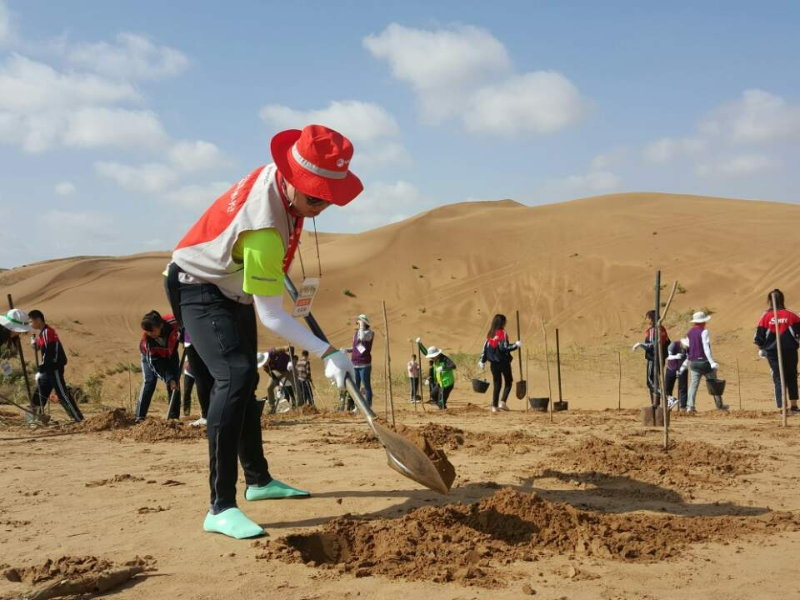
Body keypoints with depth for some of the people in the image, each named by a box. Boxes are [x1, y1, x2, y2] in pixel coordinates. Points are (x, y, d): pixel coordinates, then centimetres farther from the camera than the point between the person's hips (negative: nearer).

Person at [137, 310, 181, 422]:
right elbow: (155, 363, -31)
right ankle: (140, 417, -15)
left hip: (170, 353, 2)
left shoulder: (174, 322, -39)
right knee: (149, 382, -16)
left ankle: (174, 417, -1)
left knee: (175, 380, -6)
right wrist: (169, 379, -36)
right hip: (151, 355, -2)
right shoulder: (146, 339, -38)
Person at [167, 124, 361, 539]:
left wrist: (278, 268, 24)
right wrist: (327, 353, -35)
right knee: (236, 376, -29)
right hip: (199, 290, -10)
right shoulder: (263, 229, -39)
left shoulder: (279, 173, -14)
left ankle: (258, 479, 36)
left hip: (234, 289, 10)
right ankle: (221, 508, -29)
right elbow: (271, 316, -34)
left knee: (244, 382, 19)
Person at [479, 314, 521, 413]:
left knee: (497, 384, 11)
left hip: (494, 363, 5)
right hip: (503, 362, -5)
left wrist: (482, 361, 15)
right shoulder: (502, 333, -11)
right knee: (508, 382, 9)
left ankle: (494, 406, 7)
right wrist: (516, 345, -8)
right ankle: (503, 402, -6)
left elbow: (485, 347, 9)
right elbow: (504, 347, -18)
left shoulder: (490, 334, 7)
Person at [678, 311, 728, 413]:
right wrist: (712, 363, -21)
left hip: (693, 362, 5)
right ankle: (719, 405, 21)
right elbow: (706, 348, -18)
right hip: (704, 361, -5)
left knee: (693, 384, 0)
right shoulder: (704, 332, -11)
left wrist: (684, 365, 19)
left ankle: (690, 406, -14)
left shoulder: (690, 332, 8)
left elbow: (689, 350, 14)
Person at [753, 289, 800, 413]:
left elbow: (759, 337, -2)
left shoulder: (766, 317, -5)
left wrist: (761, 349, 15)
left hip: (773, 352, -1)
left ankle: (782, 407, -7)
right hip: (790, 350, 1)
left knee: (778, 379, 2)